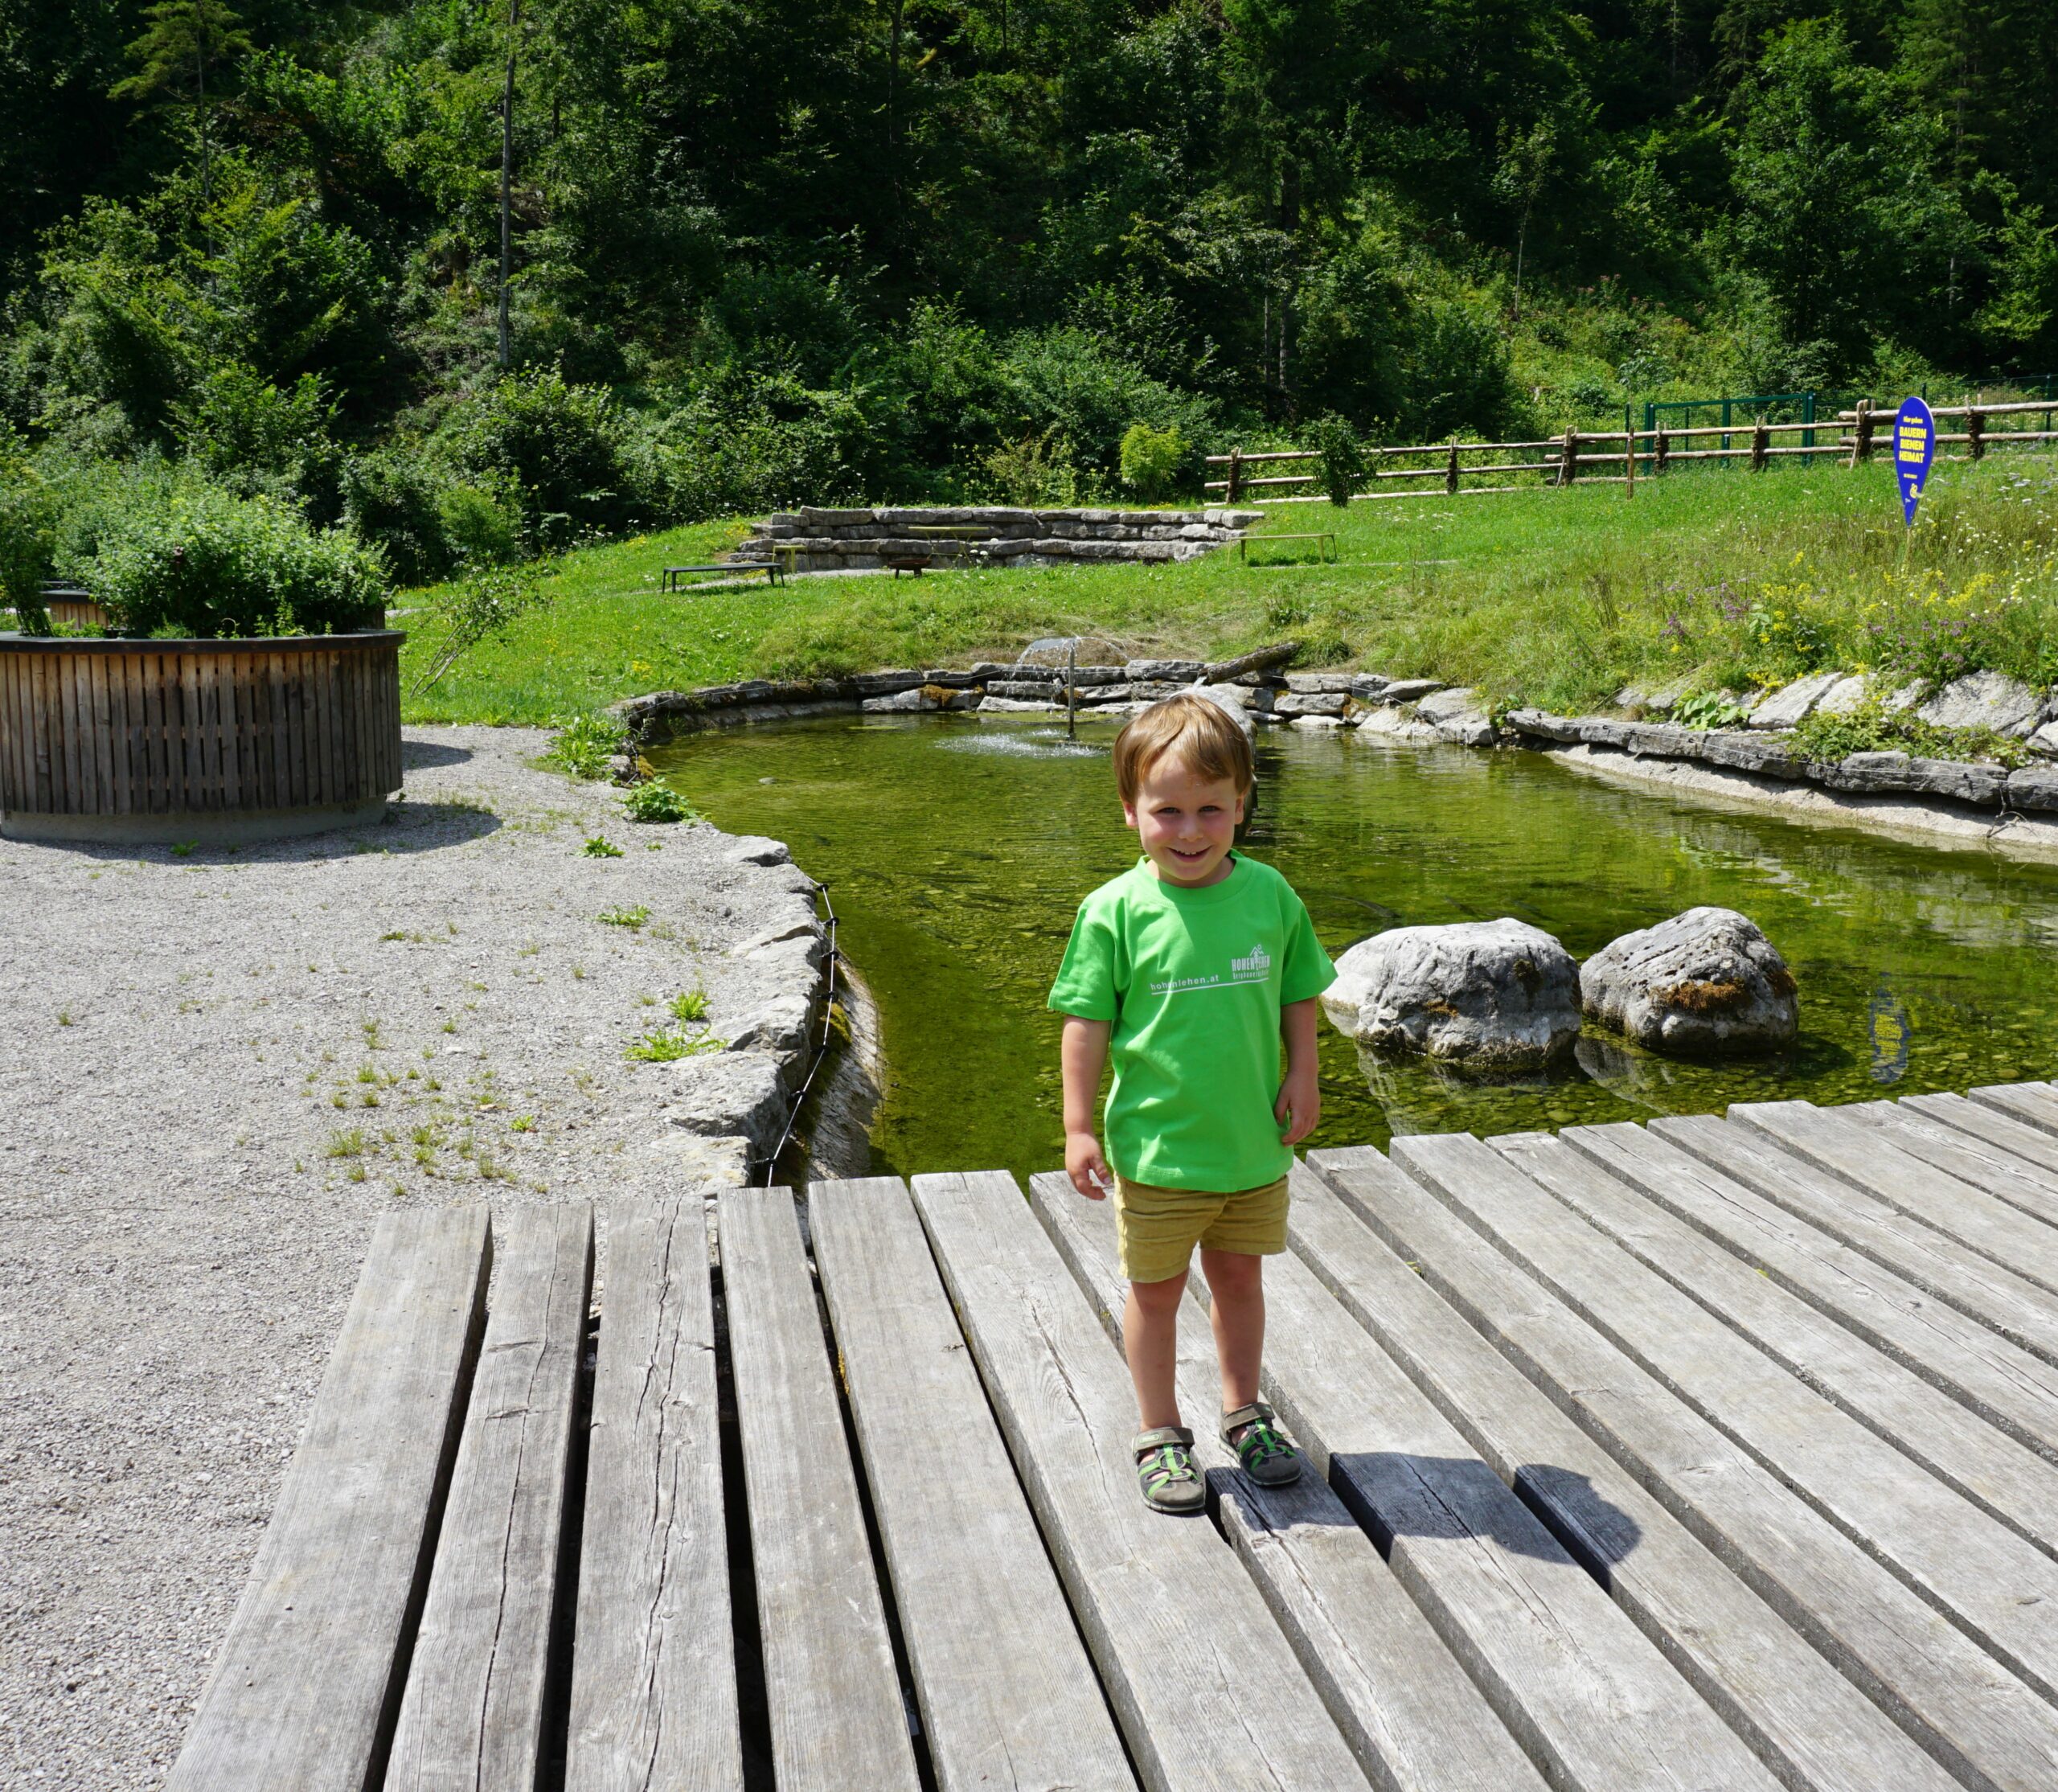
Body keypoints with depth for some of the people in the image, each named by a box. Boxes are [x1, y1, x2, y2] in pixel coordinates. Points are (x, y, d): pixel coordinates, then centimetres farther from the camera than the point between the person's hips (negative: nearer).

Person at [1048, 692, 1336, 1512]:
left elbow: (1297, 993, 9)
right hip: (1156, 1148, -3)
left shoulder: (1268, 894, -4)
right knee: (1155, 1290, 11)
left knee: (1239, 1277, 19)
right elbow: (1087, 1022, -8)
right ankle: (1159, 1434, 28)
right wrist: (1077, 1126, -9)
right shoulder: (1115, 911, -13)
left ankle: (1243, 1411, 39)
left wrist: (1302, 1076, 0)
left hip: (1255, 1139, 3)